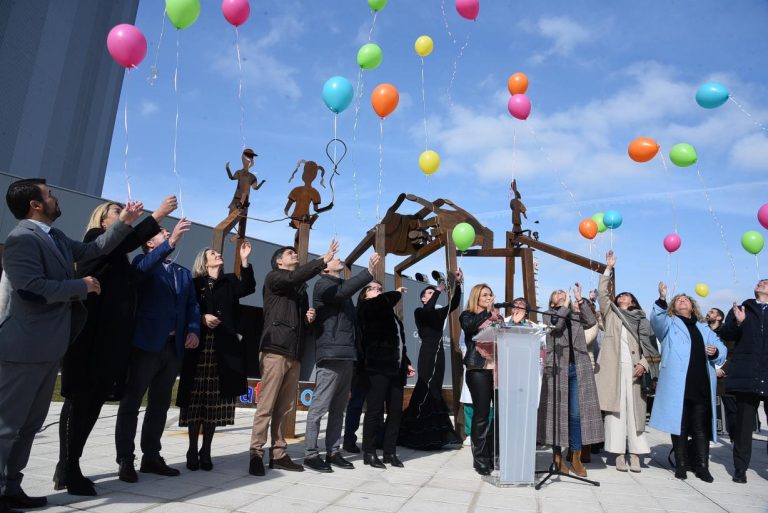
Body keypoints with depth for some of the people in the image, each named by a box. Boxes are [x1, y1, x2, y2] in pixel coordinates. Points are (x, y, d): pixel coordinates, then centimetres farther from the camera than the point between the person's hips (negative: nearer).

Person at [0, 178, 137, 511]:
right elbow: (33, 289, -23)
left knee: (30, 422, 15)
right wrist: (82, 286, -13)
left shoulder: (56, 238, 13)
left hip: (48, 346, 10)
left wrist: (125, 222, 15)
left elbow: (94, 249, 20)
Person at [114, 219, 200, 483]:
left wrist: (193, 330, -6)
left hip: (174, 346, 6)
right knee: (131, 403, 1)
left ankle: (151, 457, 20)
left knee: (160, 404, 11)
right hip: (146, 343, -6)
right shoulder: (143, 261, 3)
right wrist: (171, 243, -36)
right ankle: (125, 460, 7)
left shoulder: (184, 273, 20)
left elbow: (192, 305, 13)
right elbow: (144, 268, -23)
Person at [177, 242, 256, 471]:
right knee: (195, 400, -1)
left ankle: (206, 451, 11)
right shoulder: (194, 283, 9)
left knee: (215, 402, 2)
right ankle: (193, 450, 10)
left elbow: (248, 287, -5)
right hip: (199, 347, -1)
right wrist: (202, 318, -13)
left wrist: (244, 260, -13)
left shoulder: (230, 281, 15)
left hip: (223, 349, 2)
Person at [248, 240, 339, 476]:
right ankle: (256, 454, -3)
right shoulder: (273, 278, 6)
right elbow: (295, 277, -16)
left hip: (294, 353, 7)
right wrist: (324, 260, -15)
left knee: (286, 408, 5)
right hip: (275, 349, -7)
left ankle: (278, 454, 11)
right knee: (266, 405, -8)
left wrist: (310, 319, 9)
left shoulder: (301, 289, 25)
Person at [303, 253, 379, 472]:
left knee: (338, 409, 10)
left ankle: (333, 452, 16)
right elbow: (342, 292, -24)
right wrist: (369, 271, -27)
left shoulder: (342, 287, 24)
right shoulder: (323, 285, -1)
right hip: (331, 355, -8)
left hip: (346, 355, 9)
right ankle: (311, 454, 1)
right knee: (319, 407, -6)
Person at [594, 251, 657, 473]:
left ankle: (635, 455, 5)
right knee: (615, 410, -2)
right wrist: (609, 269, 1)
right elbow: (602, 293, 4)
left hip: (633, 370, 1)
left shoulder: (641, 320, 16)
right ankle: (619, 455, 2)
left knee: (635, 411, 0)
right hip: (613, 368, -1)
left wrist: (643, 364, -8)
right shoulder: (611, 314, 16)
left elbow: (647, 346, 9)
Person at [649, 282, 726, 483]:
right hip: (677, 385, -3)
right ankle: (681, 465, 10)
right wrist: (661, 300, -29)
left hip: (701, 386, 4)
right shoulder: (669, 323, 10)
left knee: (701, 427, 6)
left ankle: (702, 466, 13)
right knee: (680, 426, 2)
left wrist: (716, 352, -5)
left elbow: (722, 348, 19)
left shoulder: (704, 328, 23)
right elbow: (656, 319, -13)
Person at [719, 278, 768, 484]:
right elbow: (725, 334, 5)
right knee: (744, 425, 3)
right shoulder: (741, 309, 14)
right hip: (747, 375, 0)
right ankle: (740, 468, 11)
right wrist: (737, 323, -14)